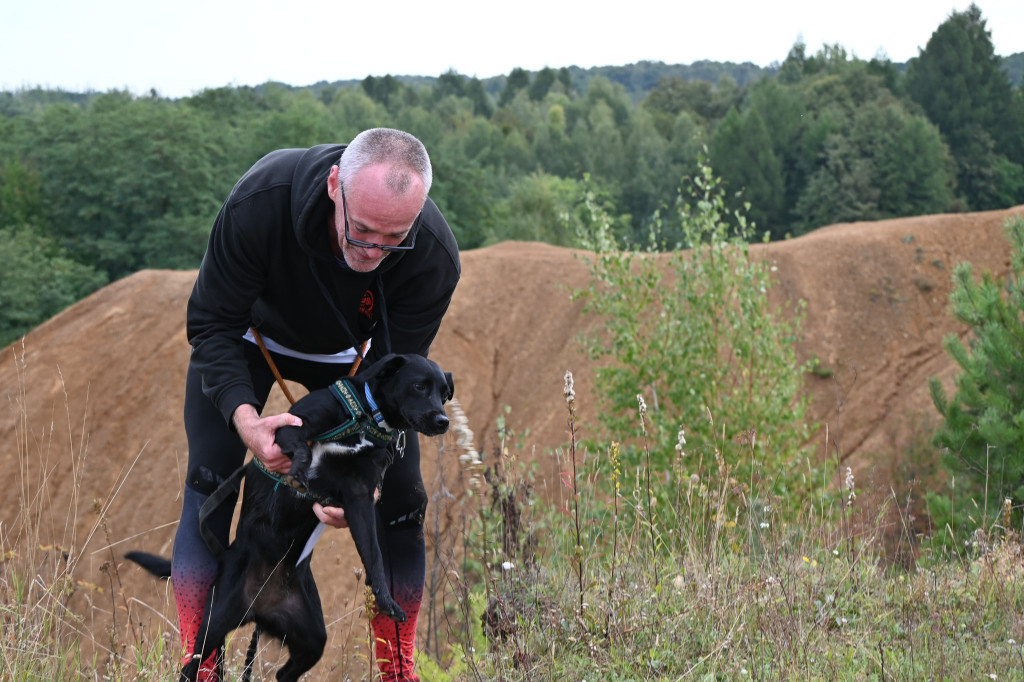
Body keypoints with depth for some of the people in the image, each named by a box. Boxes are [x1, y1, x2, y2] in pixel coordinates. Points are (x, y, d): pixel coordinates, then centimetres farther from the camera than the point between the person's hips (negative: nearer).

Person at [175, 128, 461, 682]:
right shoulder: (259, 200, -41)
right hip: (251, 337, -1)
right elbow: (212, 325, -28)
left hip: (349, 355, 1)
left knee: (401, 499, -7)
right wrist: (245, 416, -44)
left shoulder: (434, 257, -35)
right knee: (209, 485, -16)